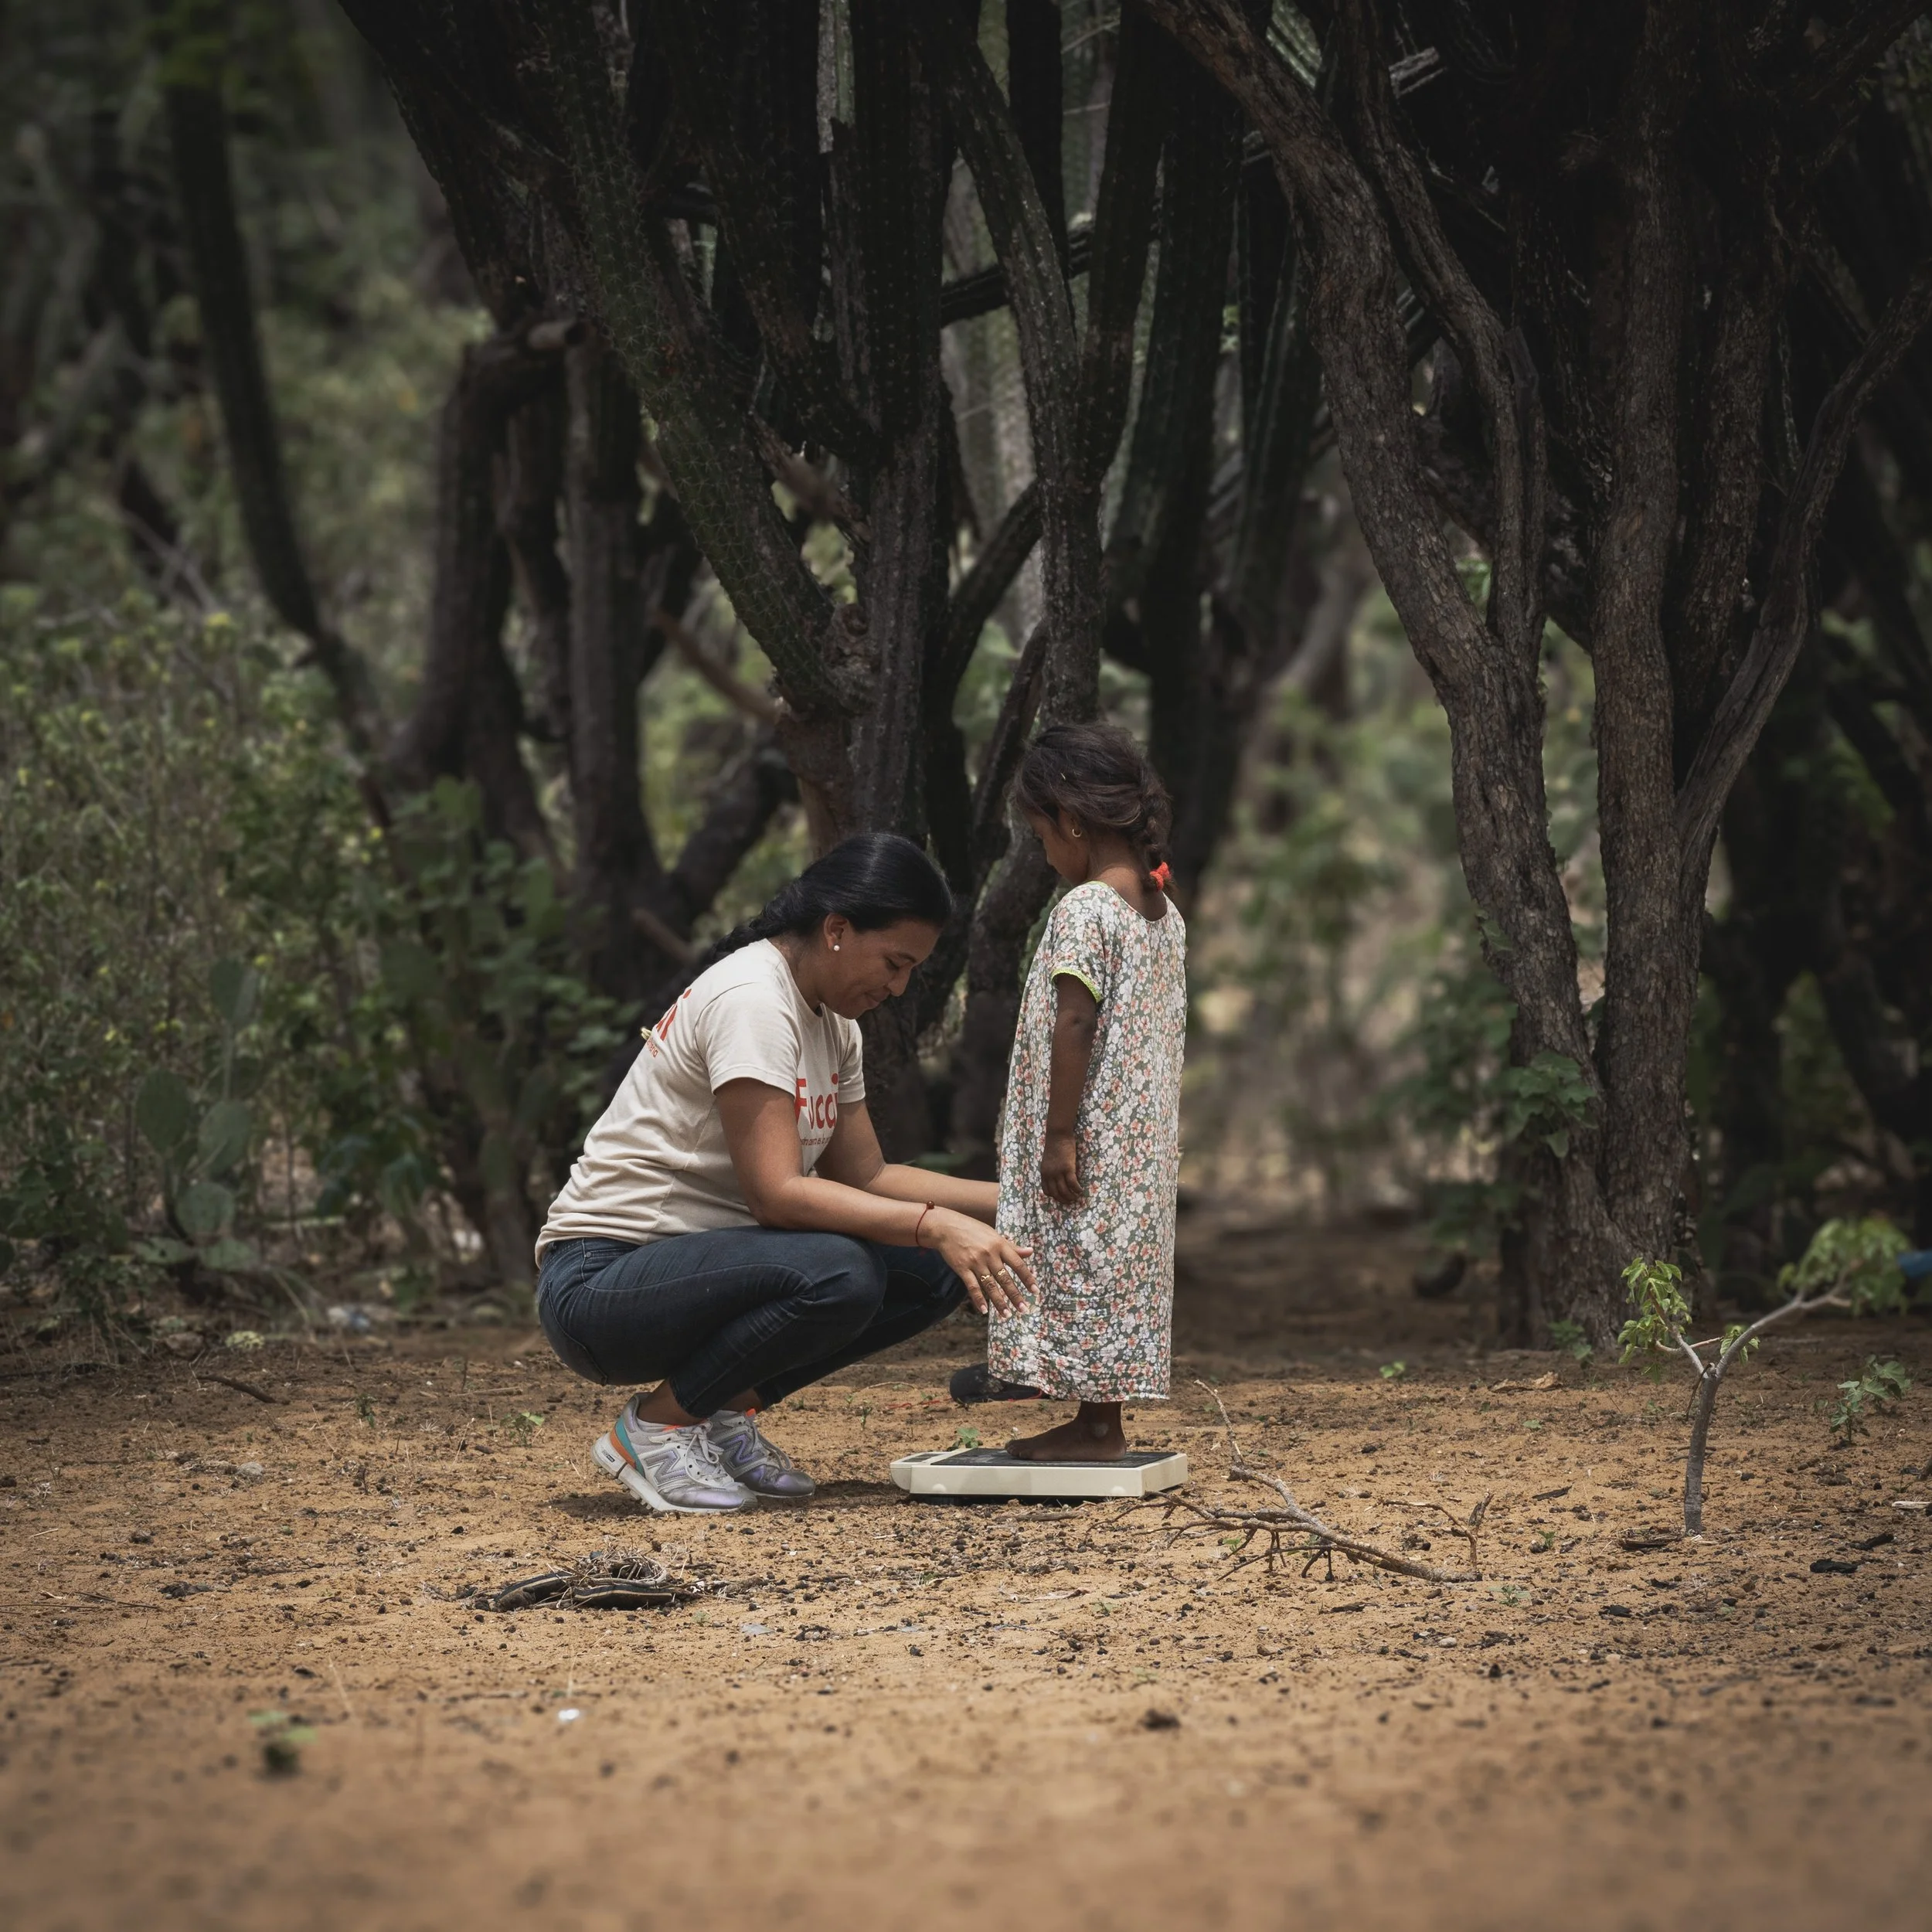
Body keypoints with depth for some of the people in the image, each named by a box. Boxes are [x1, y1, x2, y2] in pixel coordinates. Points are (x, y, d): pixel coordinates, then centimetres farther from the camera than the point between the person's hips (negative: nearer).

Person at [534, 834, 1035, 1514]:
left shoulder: (831, 1023, 11)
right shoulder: (749, 999, -19)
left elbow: (866, 1177, 13)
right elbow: (776, 1193, -26)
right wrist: (937, 1226, -31)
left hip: (705, 1261, 9)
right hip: (600, 1280, -9)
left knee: (938, 1271, -4)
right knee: (837, 1275, -33)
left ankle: (727, 1409, 5)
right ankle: (659, 1423, -11)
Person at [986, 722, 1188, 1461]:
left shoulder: (1083, 910, -15)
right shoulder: (1166, 914, 10)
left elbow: (1073, 1028, -20)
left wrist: (1059, 1134, -18)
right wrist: (1168, 1131, 19)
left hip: (1090, 1142, -9)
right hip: (1146, 1141, 9)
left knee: (1084, 1266, -3)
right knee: (1118, 1265, 11)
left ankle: (1096, 1426, -1)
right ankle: (1100, 1419, 15)